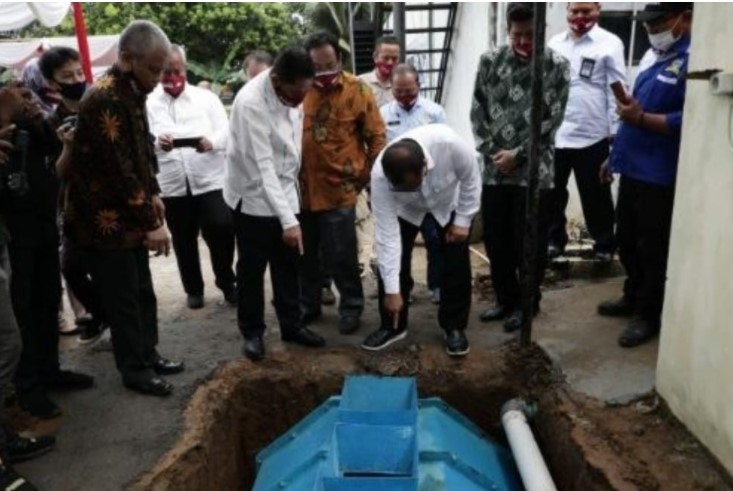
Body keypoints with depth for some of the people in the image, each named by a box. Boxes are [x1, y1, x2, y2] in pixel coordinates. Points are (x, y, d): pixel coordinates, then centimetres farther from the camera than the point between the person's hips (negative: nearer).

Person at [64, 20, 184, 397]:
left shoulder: (132, 93, 7)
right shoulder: (104, 100, -24)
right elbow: (119, 169, -26)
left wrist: (153, 194, 12)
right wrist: (151, 222, -22)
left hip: (129, 215, 9)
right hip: (105, 220, -9)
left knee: (143, 292, 17)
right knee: (123, 298, 4)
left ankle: (147, 355, 32)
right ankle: (135, 371, 19)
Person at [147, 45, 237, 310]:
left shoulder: (206, 97, 7)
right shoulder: (148, 104, 5)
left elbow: (225, 131, -2)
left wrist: (211, 142, -24)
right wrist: (156, 143, -27)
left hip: (210, 179, -1)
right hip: (171, 184, 1)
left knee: (221, 229, -10)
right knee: (183, 241, 11)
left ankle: (227, 281, 15)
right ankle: (193, 289, 30)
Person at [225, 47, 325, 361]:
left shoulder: (293, 95, -4)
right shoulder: (251, 102, -25)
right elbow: (263, 166, -28)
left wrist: (290, 210, 8)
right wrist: (288, 220, -31)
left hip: (285, 193, 6)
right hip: (253, 198, -6)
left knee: (288, 265, 13)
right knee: (252, 269, 6)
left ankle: (291, 325, 27)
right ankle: (252, 332, 22)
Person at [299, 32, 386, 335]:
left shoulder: (357, 91, -6)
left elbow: (376, 138, 0)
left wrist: (367, 177, 1)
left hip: (338, 190, -3)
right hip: (301, 188, 3)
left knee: (341, 255, 5)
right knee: (305, 253, 15)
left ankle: (351, 307, 24)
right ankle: (308, 304, 33)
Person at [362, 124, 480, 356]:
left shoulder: (449, 143, -44)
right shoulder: (380, 175, -39)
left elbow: (471, 179, -22)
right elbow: (387, 233, -34)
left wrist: (463, 220, -16)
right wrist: (392, 289, -32)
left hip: (449, 201, 0)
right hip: (405, 209, 1)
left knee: (457, 263, -4)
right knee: (393, 258, -7)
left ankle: (454, 327, 12)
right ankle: (392, 326, 10)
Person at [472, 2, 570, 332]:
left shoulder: (556, 66, -3)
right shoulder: (490, 61, 5)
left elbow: (551, 121, -7)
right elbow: (477, 111, 5)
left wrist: (517, 155, -12)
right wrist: (491, 151, -6)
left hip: (533, 170, -3)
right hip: (494, 169, 3)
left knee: (529, 243, 6)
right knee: (495, 240, 11)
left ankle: (528, 303, 25)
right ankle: (506, 299, 30)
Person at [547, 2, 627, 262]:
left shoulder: (610, 44, -3)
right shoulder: (555, 43, 10)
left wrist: (615, 132, -9)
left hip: (591, 136, -4)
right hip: (553, 134, 4)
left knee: (595, 196, 7)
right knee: (552, 191, 13)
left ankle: (604, 244, 22)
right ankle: (554, 239, 30)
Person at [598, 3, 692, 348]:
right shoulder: (654, 55, 14)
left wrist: (640, 118, -25)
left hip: (660, 175, -9)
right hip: (633, 168, 9)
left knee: (653, 248, 4)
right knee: (627, 241, 18)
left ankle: (648, 315, 18)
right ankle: (633, 298, 36)